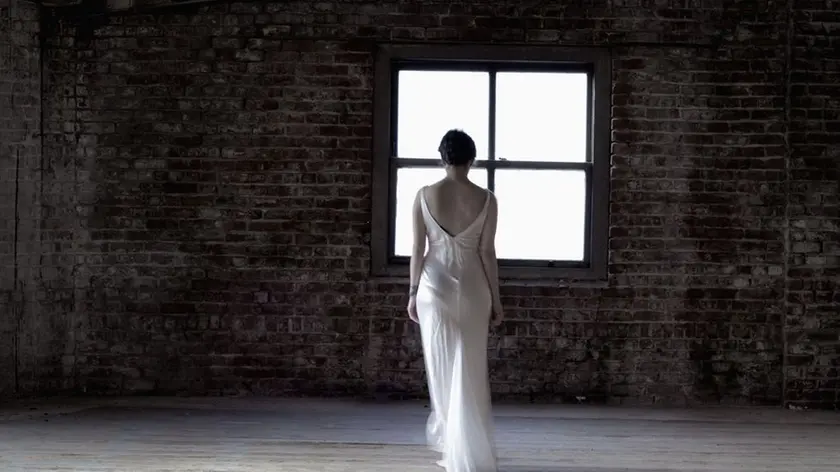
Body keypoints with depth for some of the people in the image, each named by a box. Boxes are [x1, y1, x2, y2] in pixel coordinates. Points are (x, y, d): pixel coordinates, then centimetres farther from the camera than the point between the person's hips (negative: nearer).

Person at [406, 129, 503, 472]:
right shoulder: (485, 199, -6)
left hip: (435, 287, 0)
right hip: (472, 289, 0)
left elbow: (418, 249, -3)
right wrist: (495, 299, 4)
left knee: (442, 367, 10)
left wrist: (413, 293, 7)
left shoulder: (424, 196, -5)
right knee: (468, 372, 6)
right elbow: (487, 252, -4)